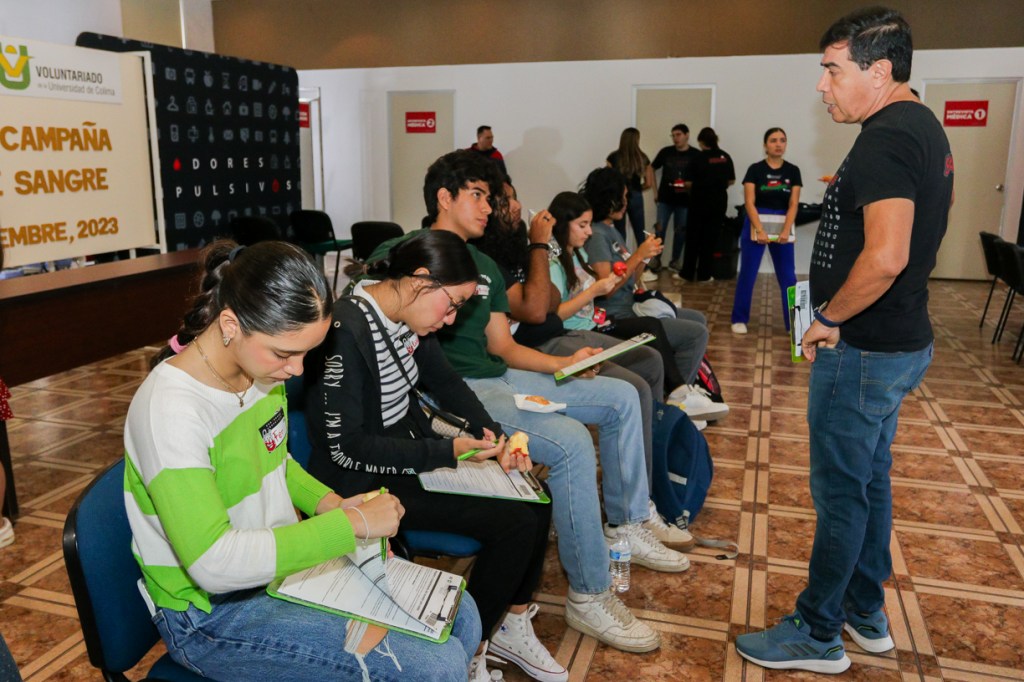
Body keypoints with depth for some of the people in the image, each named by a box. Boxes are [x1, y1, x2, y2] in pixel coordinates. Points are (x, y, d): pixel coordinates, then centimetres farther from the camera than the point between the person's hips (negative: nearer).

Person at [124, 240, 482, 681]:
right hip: (212, 613, -7)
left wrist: (329, 503, -4)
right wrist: (350, 524, -28)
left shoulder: (260, 368, -4)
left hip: (281, 557, 8)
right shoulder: (170, 409, -28)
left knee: (460, 616, 6)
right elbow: (215, 565, -32)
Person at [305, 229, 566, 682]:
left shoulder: (407, 318, -1)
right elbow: (347, 448, -25)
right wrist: (447, 452, -24)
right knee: (515, 522, -16)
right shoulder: (346, 331, -26)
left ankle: (511, 626, 21)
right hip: (365, 479, -9)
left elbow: (446, 382, 11)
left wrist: (495, 436, -3)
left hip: (411, 450, 9)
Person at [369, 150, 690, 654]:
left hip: (499, 377, 9)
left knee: (622, 397, 7)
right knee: (571, 442, -29)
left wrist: (565, 364, 3)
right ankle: (588, 597, -14)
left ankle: (626, 526, 19)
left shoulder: (485, 267, 21)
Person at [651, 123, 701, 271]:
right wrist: (655, 190, 6)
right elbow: (651, 168, 11)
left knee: (680, 231, 8)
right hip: (665, 198, 0)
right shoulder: (665, 152, 0)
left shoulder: (696, 155, -4)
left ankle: (675, 260, 21)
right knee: (660, 229, 1)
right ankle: (655, 258, 13)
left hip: (685, 200, 0)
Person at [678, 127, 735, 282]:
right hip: (719, 203, 3)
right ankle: (704, 274, 11)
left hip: (700, 202, -3)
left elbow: (688, 182, -12)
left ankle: (687, 273, 11)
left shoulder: (699, 159, -11)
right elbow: (731, 180, 6)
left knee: (693, 237, 8)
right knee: (710, 238, 9)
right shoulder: (725, 157, 0)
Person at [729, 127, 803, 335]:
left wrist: (786, 231, -15)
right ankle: (739, 319, 12)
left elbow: (793, 204, -1)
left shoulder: (792, 171, 4)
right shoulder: (755, 169, -2)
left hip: (782, 227, 2)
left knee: (788, 276, 2)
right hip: (755, 225, -2)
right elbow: (749, 203, -9)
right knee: (747, 274, 2)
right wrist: (760, 231, -19)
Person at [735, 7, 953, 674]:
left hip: (864, 351, -10)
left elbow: (886, 257, -31)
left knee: (841, 492, 2)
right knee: (871, 479, 19)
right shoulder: (926, 126, 11)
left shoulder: (884, 140, -21)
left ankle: (817, 635, 19)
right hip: (902, 340, 10)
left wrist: (828, 319, -19)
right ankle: (867, 613, 35)